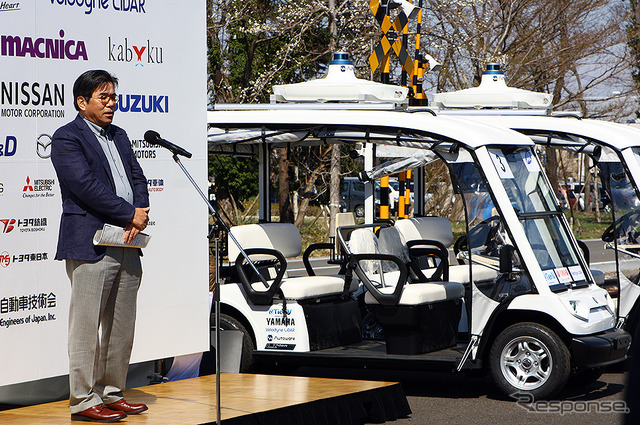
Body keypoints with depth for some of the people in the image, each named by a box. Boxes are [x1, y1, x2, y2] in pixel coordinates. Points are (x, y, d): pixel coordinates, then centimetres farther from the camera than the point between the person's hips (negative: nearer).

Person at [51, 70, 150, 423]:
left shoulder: (119, 136, 20)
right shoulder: (66, 138, -4)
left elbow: (137, 179, 15)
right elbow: (86, 185, -14)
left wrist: (139, 217, -5)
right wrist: (130, 215, -13)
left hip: (127, 245, 8)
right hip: (90, 245, -8)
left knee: (122, 327, 10)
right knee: (86, 326, -5)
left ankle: (111, 393, 19)